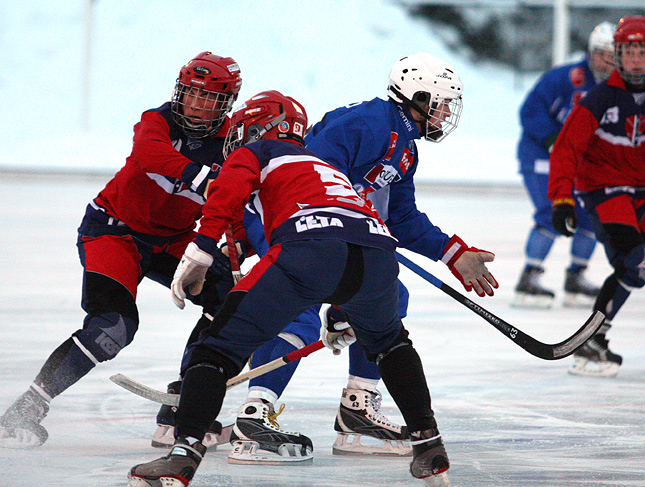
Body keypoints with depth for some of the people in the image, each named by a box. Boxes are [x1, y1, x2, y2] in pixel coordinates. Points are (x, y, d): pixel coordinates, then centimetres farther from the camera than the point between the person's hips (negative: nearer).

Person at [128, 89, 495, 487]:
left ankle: (185, 453, -15)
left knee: (222, 345, 0)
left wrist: (200, 253, -2)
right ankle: (428, 444, 28)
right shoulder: (323, 164, 45)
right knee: (388, 341, 36)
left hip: (311, 243, -6)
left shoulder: (258, 152, 28)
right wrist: (340, 317, 68)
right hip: (378, 252, 6)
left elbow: (228, 190, 3)